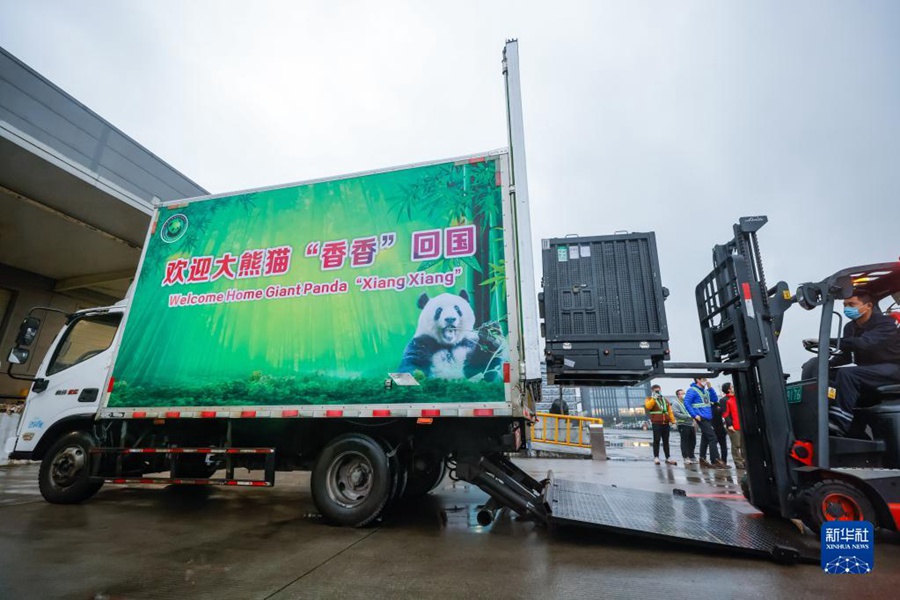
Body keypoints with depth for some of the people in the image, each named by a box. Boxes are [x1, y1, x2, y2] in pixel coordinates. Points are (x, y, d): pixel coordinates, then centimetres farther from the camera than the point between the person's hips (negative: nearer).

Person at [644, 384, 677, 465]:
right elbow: (648, 406, -18)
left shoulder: (665, 400, 20)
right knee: (657, 440, -5)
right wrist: (654, 398, -22)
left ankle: (668, 458, 15)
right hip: (656, 423, -5)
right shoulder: (650, 399, 4)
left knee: (666, 441, 10)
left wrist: (673, 421, 7)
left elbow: (670, 411, 16)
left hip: (666, 424, 5)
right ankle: (656, 457, -2)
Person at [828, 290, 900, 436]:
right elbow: (846, 356, 11)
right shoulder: (850, 327, 10)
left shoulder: (885, 323, -14)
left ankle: (838, 425, -34)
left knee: (846, 374, -31)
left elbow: (864, 344, -34)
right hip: (869, 372, 8)